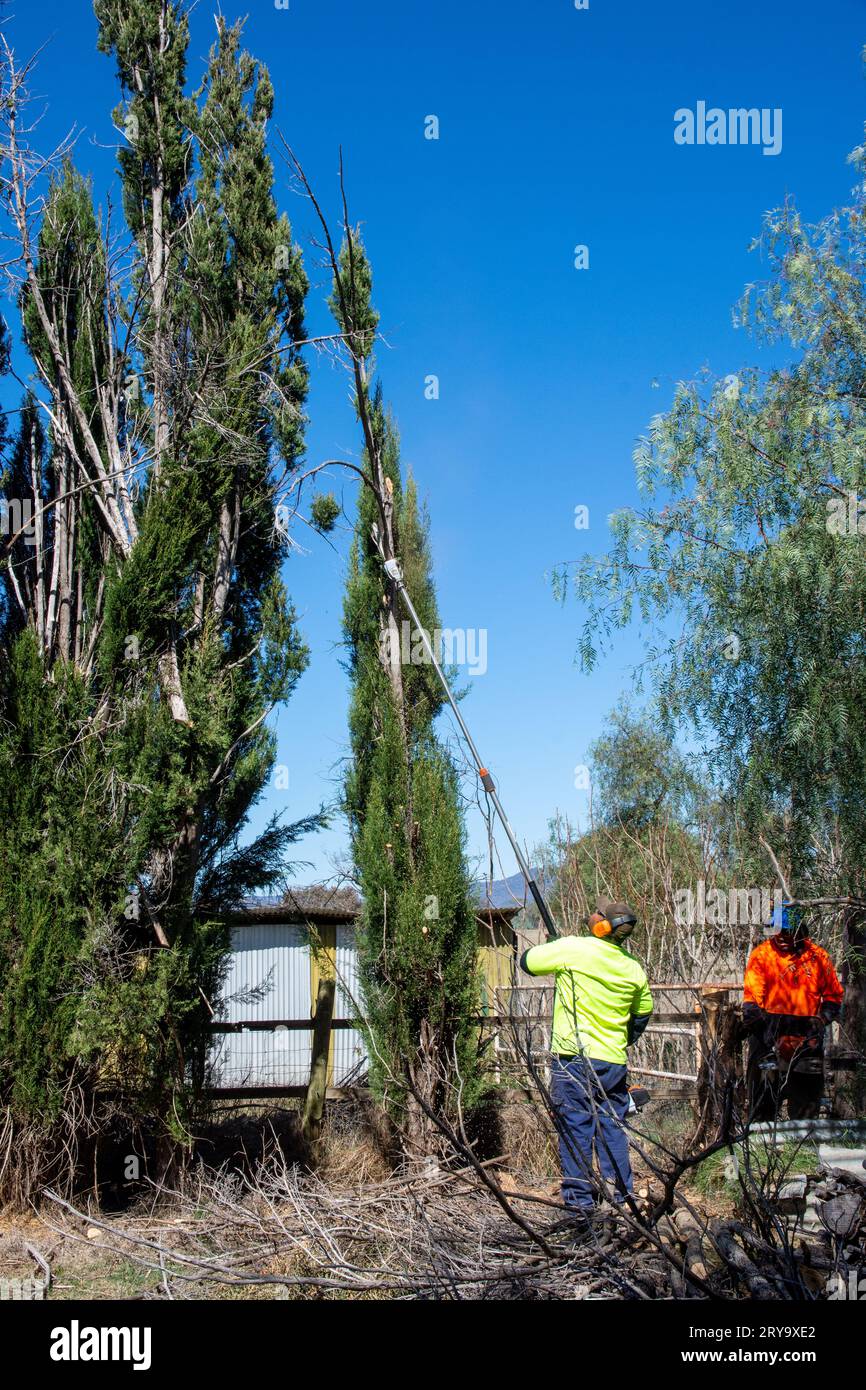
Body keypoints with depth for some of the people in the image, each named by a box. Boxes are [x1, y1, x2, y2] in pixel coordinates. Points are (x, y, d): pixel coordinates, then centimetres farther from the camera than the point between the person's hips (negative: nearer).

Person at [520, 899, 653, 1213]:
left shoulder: (572, 949, -11)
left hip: (574, 1057, -5)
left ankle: (579, 1197, 5)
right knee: (613, 1127, 13)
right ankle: (621, 1195, 18)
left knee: (575, 1127, 2)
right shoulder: (633, 968, 6)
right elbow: (643, 1012, 19)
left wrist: (550, 948, 20)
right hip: (614, 1060, 5)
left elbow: (527, 961, 1)